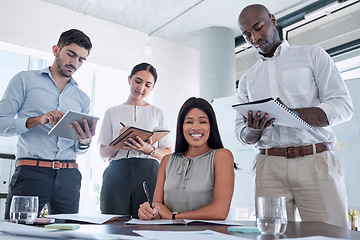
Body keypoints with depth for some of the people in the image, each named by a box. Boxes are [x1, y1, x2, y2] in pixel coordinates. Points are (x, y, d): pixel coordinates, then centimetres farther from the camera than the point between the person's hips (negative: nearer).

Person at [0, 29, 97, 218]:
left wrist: (85, 142, -4)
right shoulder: (25, 80, 9)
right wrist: (37, 120, -14)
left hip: (69, 176, 4)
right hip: (31, 172, -3)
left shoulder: (82, 98, 19)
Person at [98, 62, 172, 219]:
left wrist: (149, 149, -10)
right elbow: (103, 154, 13)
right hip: (116, 173, 1)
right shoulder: (112, 112, 16)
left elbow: (168, 153, 10)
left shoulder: (157, 113, 15)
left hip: (148, 173, 0)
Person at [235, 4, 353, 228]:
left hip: (316, 162, -2)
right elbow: (242, 133, 14)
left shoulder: (312, 55, 11)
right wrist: (253, 129, -11)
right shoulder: (248, 80, 19)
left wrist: (290, 113, -16)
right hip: (270, 166, 2)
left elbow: (343, 105, 0)